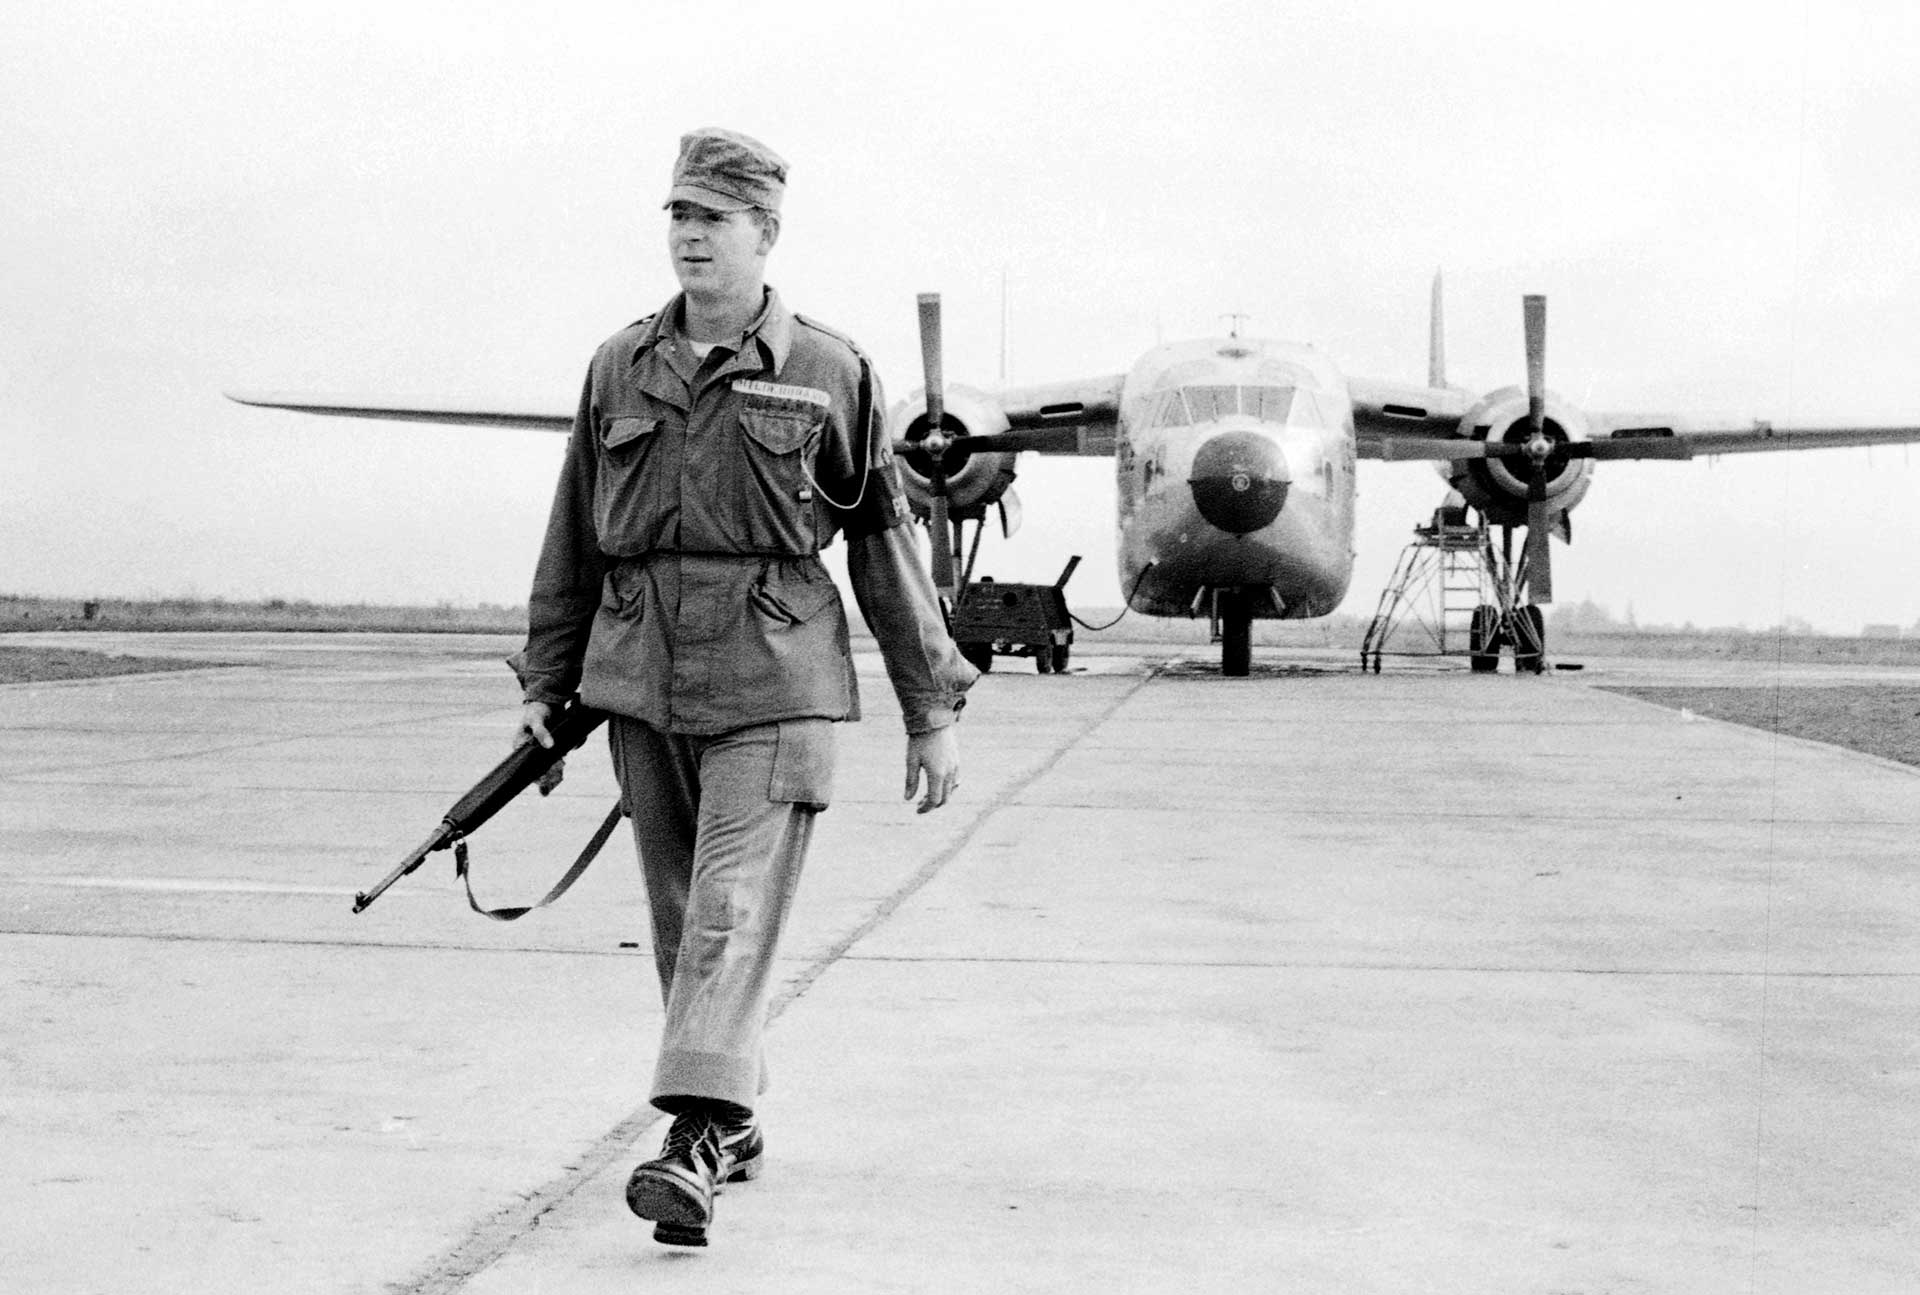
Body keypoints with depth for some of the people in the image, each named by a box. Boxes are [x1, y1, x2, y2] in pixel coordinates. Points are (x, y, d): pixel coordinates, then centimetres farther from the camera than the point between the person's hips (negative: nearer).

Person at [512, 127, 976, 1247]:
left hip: (771, 686, -4)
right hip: (640, 680, 4)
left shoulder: (831, 373, 1)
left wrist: (933, 707, 4)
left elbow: (886, 543, 4)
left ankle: (696, 1142, -16)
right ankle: (735, 1125, 24)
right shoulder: (621, 368, 10)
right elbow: (575, 536, 16)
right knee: (680, 919, 10)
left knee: (734, 913, -12)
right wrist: (546, 682, 16)